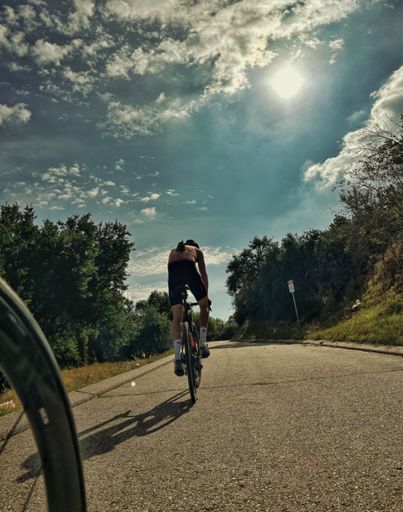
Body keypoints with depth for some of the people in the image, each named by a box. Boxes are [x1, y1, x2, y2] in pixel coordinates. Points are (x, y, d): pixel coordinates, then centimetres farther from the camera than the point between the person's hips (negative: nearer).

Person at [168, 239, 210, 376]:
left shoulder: (173, 251, 42)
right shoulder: (197, 251, 34)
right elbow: (203, 274, 30)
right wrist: (206, 296, 32)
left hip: (173, 271, 2)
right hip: (189, 269, -2)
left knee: (176, 318, 2)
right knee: (204, 306, 21)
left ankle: (177, 358, -12)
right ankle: (202, 344, 14)